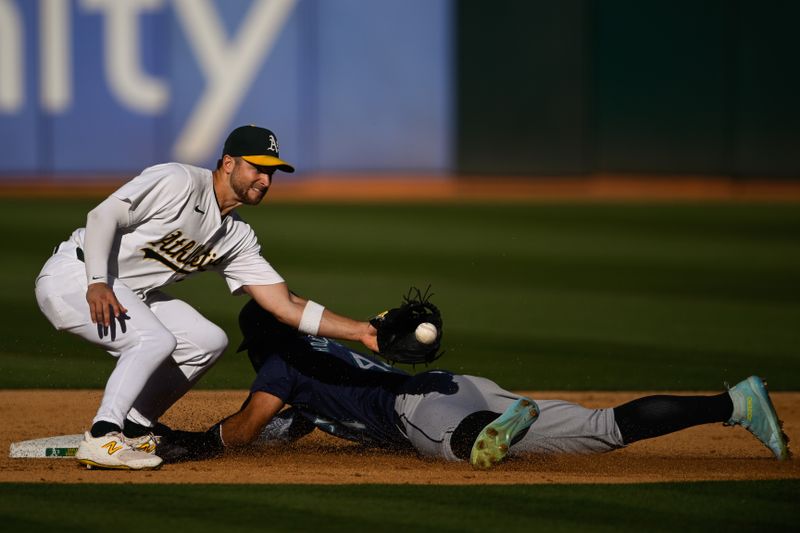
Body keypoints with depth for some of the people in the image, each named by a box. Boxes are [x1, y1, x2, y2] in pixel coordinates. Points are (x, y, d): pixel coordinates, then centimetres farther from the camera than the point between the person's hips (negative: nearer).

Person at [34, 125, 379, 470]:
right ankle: (101, 439, -24)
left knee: (209, 341, 2)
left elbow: (286, 306, 2)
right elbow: (103, 215, -23)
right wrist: (98, 284, -35)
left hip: (128, 294, 9)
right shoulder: (179, 182, -18)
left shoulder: (237, 237, 5)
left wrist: (360, 332, -6)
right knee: (156, 340, -27)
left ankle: (133, 430, 6)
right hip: (73, 275, -9)